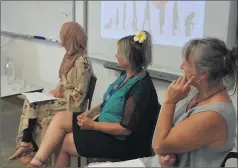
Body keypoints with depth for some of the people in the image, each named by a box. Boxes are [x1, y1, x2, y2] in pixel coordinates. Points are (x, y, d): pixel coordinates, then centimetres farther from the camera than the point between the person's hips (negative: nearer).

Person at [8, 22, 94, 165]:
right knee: (29, 102, -7)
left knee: (32, 107, -13)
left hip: (72, 104, -9)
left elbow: (80, 93, -21)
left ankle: (27, 144, 4)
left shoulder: (82, 61, -21)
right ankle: (26, 144, -9)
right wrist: (58, 89, -1)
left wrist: (61, 93, -13)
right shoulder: (70, 55, 8)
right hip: (63, 98, 9)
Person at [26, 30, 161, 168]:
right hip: (105, 124, 9)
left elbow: (126, 128, -26)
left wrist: (93, 125, -18)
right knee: (59, 118, -2)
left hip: (121, 141, -9)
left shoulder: (141, 88, -25)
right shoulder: (126, 75, 5)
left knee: (65, 142, -6)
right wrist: (90, 112, 0)